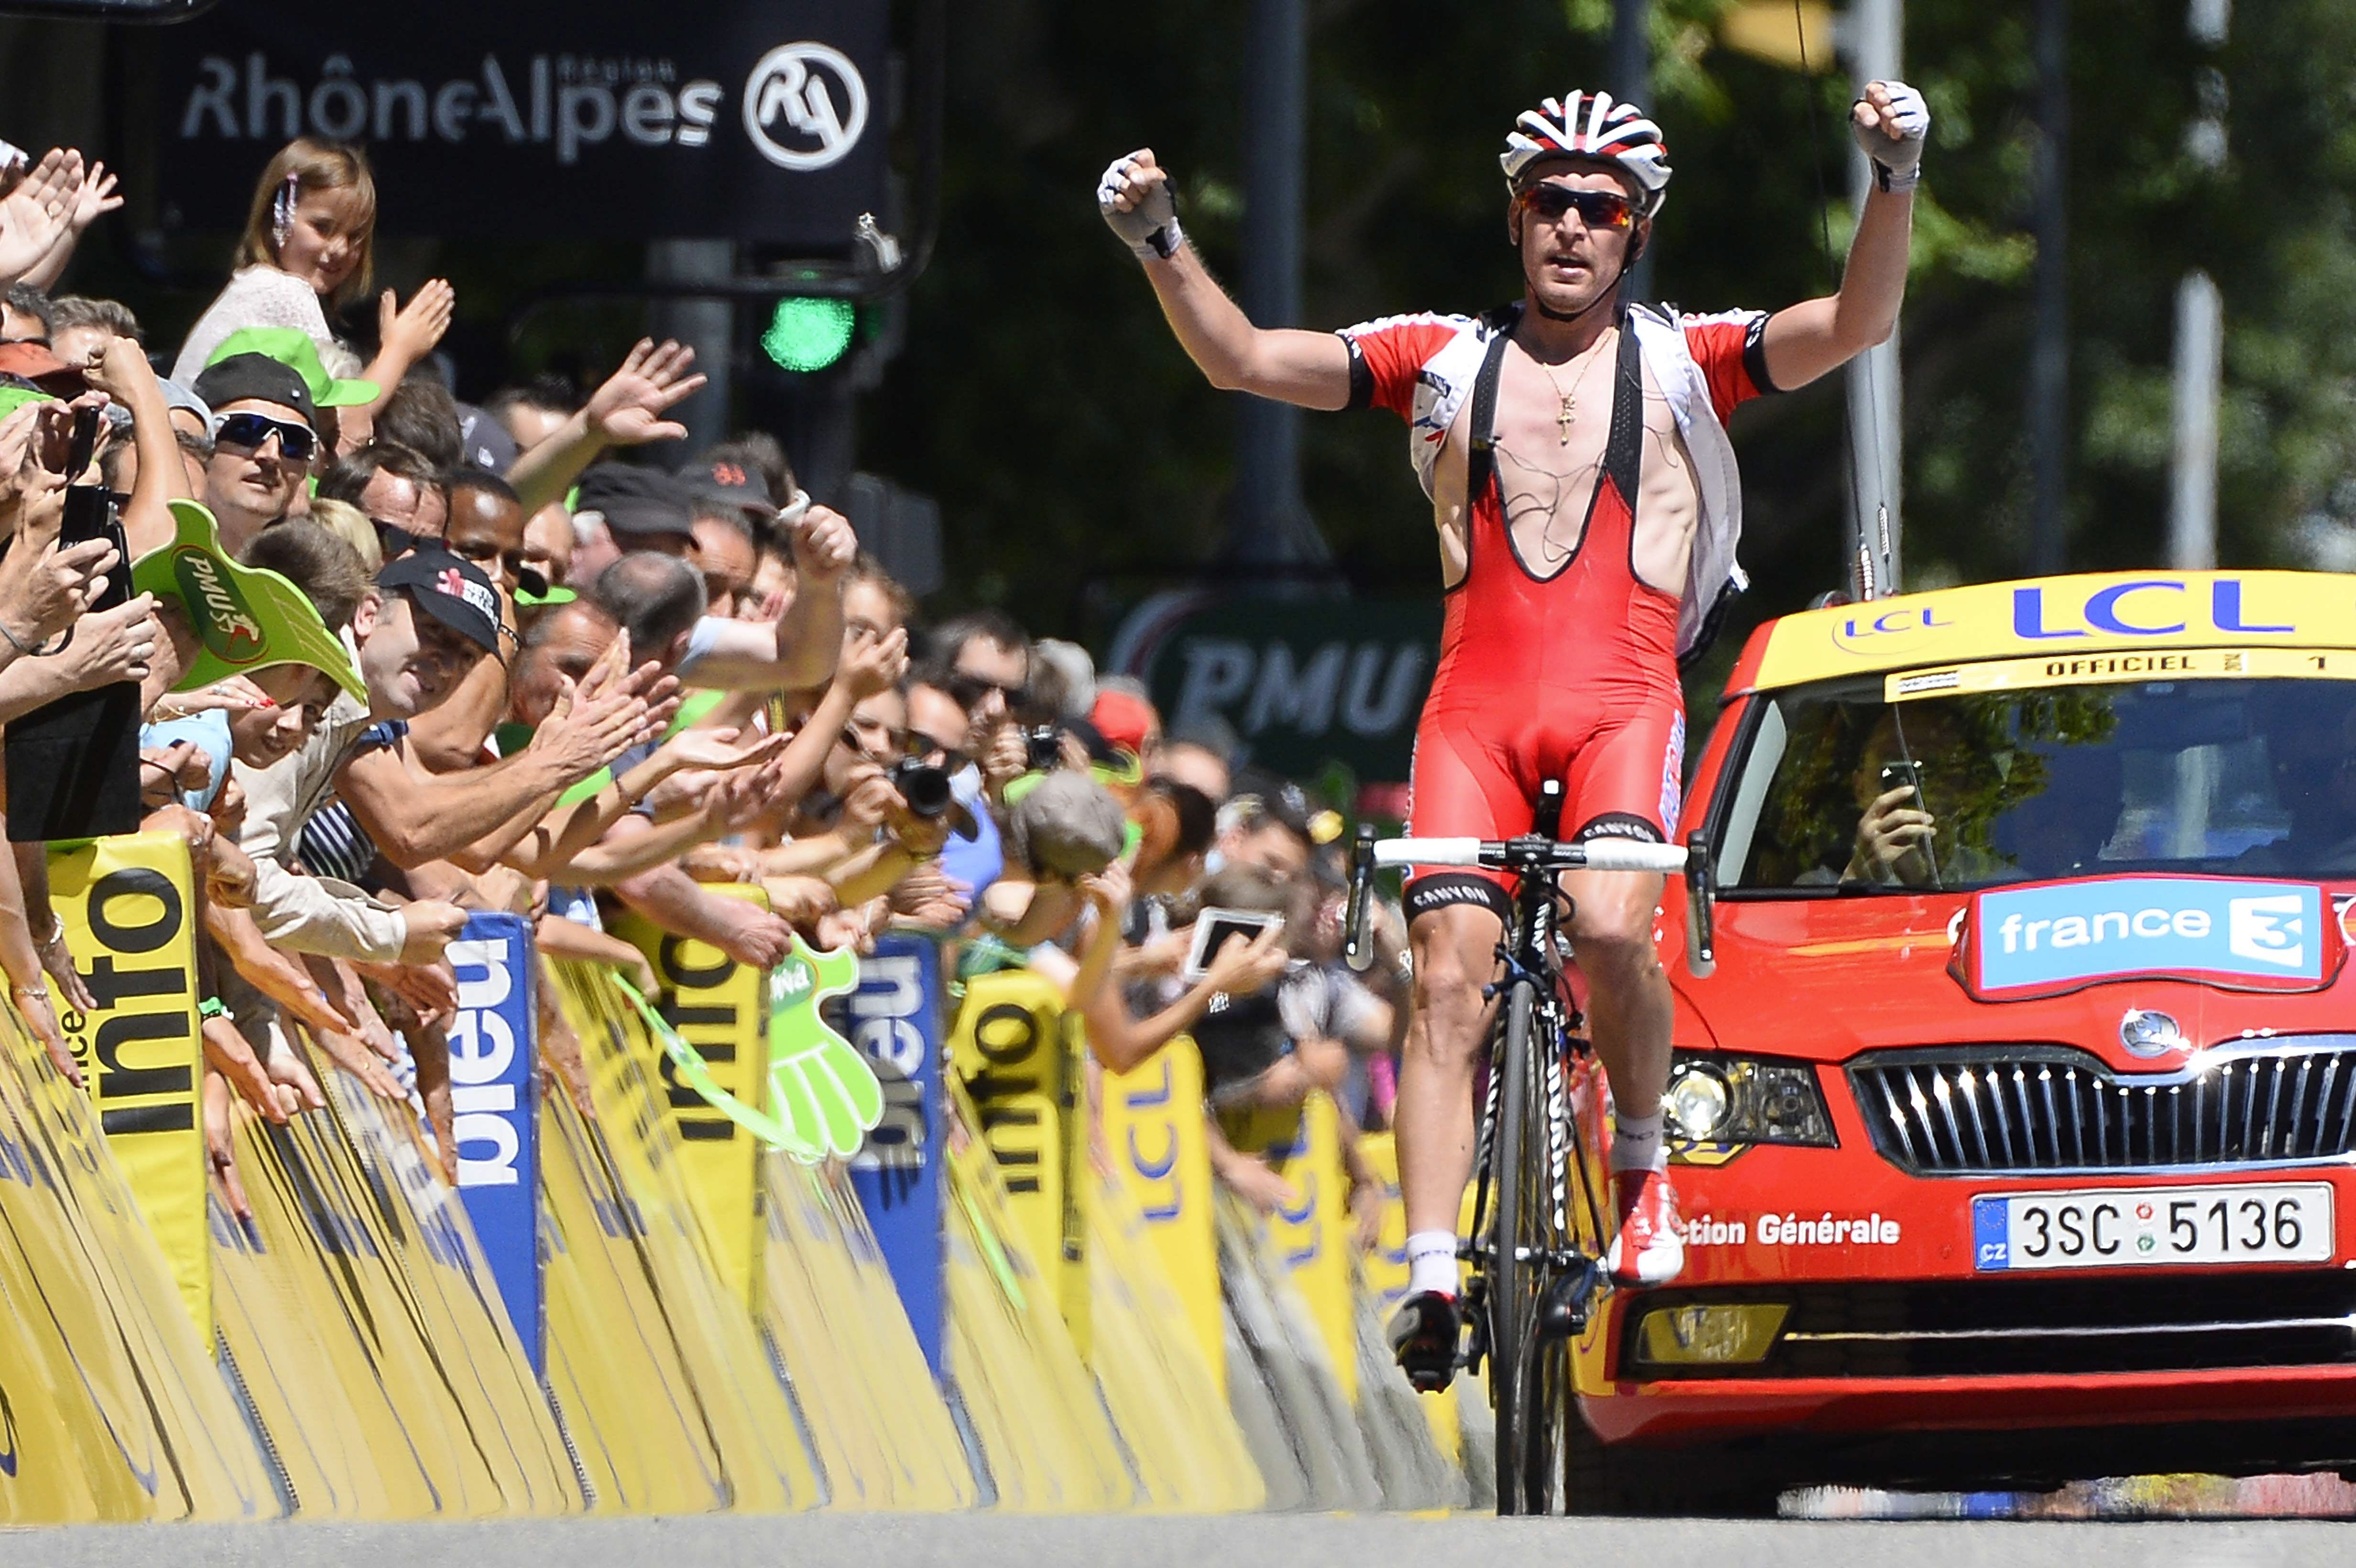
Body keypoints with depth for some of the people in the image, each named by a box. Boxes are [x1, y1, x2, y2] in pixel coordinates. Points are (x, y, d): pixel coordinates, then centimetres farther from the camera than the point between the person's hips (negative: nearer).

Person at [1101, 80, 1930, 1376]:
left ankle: (1643, 1163, 0)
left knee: (1610, 929, -27)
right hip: (1476, 707, 2)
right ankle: (1431, 1279, -16)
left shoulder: (1684, 361, 10)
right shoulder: (1445, 359, 14)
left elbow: (1855, 327, -3)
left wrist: (1895, 181, -18)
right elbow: (1245, 362, 10)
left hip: (1622, 704, -2)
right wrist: (1161, 245, -5)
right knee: (1449, 981, -12)